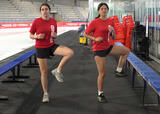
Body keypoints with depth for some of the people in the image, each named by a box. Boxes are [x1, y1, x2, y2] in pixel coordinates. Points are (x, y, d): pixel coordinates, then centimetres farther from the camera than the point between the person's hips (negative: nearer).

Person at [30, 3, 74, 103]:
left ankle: (58, 71, -5)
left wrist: (55, 35, -13)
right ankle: (46, 94, 21)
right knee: (44, 72, 2)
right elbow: (31, 35, 0)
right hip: (41, 48, -3)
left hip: (52, 46, 3)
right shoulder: (36, 21, -8)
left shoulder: (53, 21, 1)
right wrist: (37, 36, -21)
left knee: (70, 52, -21)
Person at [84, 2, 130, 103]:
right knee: (102, 74, -2)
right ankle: (100, 95, 15)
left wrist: (113, 31, -11)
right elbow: (86, 34, -6)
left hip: (108, 47, 6)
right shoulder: (94, 22, -11)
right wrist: (95, 38, -21)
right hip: (99, 50, -6)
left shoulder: (109, 22, 6)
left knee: (127, 51, -2)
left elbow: (114, 37, 10)